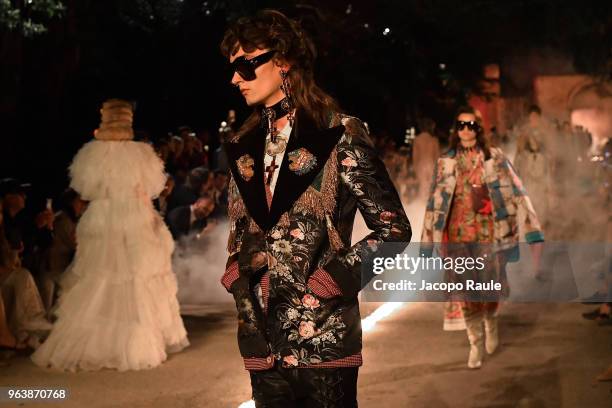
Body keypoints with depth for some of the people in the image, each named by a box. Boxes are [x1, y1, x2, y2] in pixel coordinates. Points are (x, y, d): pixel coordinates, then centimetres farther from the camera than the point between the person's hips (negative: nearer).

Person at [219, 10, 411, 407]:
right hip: (262, 341, 5)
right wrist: (238, 278, 2)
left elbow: (394, 228, -4)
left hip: (323, 336, -5)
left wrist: (330, 280, -12)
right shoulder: (244, 146, 12)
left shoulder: (339, 135, -3)